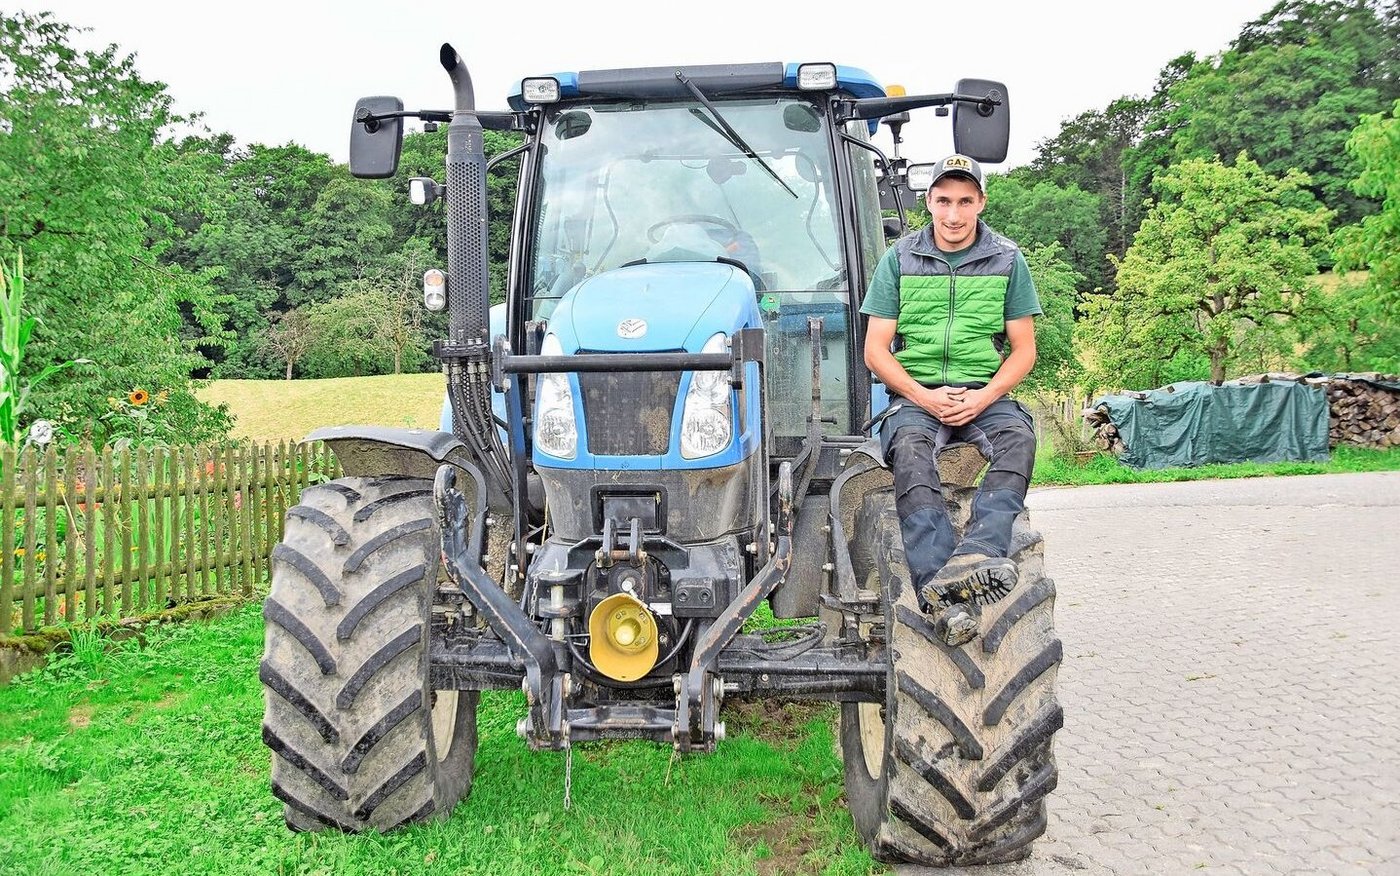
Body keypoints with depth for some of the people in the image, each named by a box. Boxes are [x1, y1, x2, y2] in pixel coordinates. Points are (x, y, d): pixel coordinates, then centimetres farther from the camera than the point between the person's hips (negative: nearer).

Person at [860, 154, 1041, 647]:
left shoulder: (1007, 261, 9)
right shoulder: (899, 260, 7)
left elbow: (1023, 350, 7)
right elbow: (876, 351, 3)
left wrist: (984, 397, -12)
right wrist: (924, 397, -13)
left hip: (985, 394, 2)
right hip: (914, 394, -1)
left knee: (1019, 436, -32)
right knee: (909, 448, -34)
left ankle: (977, 555, -48)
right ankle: (942, 597, -45)